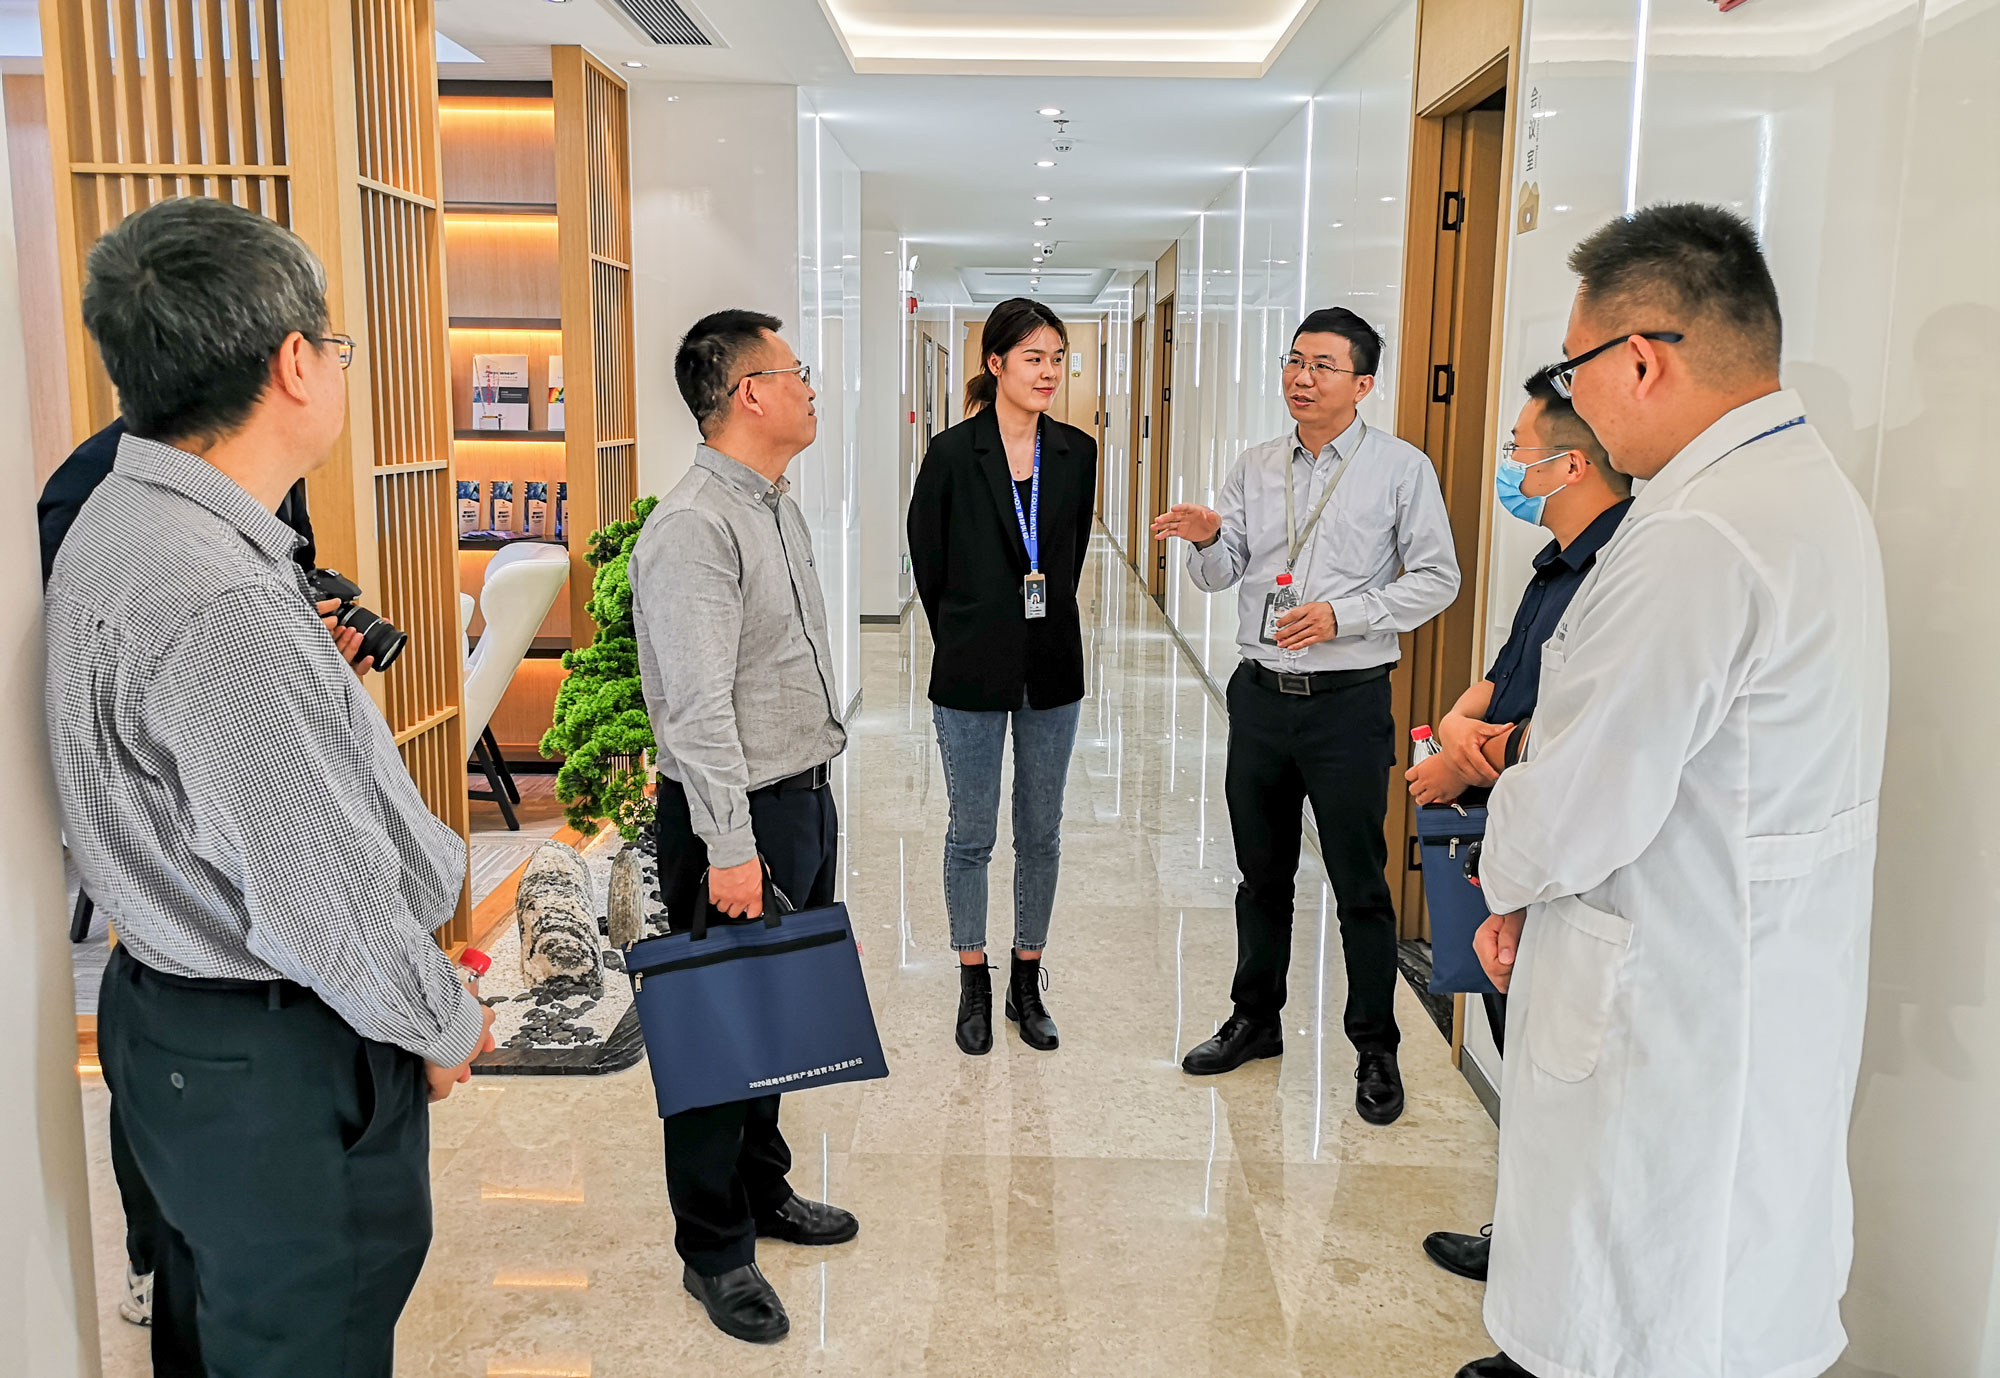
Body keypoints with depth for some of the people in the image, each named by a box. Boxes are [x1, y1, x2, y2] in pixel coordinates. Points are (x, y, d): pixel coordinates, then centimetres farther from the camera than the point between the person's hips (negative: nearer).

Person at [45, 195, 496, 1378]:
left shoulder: (123, 521, 4)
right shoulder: (224, 606, -30)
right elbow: (320, 902, -26)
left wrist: (311, 669, 15)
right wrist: (446, 1026, -11)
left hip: (172, 1005, 10)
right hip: (278, 1069, -10)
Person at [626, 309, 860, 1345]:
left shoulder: (780, 508, 13)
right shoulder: (692, 529, -19)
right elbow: (698, 708, -25)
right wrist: (729, 847, -27)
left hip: (805, 798, 9)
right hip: (737, 815, -9)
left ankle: (764, 1192, 38)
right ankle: (714, 1251, 19)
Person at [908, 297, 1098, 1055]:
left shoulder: (1076, 453, 2)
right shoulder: (952, 454, -9)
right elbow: (929, 566, 0)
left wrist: (1044, 624, 12)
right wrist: (966, 643, 7)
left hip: (1052, 669, 3)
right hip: (972, 674, -3)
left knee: (1040, 832, 12)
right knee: (971, 834, 8)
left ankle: (1027, 984, 27)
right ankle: (974, 987, 24)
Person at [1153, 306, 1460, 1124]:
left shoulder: (1402, 468, -3)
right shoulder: (1255, 468, 10)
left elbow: (1437, 580, -5)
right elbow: (1220, 576, 7)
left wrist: (1340, 615, -16)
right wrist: (1208, 540, -16)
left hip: (1348, 699, -4)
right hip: (1260, 691, 5)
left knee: (1360, 884, 2)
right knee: (1262, 872, 15)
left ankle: (1375, 1049, 17)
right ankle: (1256, 1019, 31)